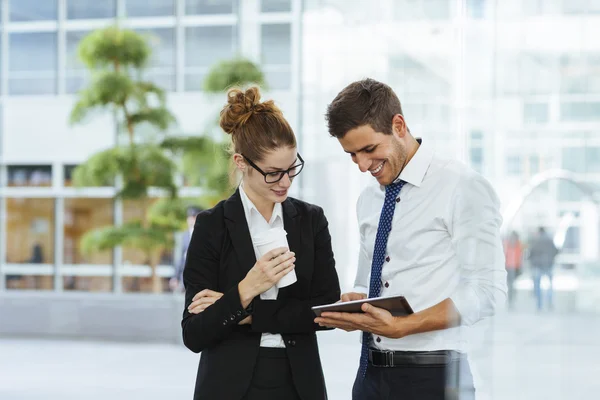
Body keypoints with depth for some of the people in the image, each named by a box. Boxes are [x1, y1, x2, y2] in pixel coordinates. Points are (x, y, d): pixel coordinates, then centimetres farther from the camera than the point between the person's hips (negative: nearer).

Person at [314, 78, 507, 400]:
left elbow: (486, 291, -16)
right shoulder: (368, 200, 12)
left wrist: (401, 326, -23)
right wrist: (355, 303, -3)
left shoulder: (462, 188, -9)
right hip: (370, 371, 6)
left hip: (431, 374, -6)